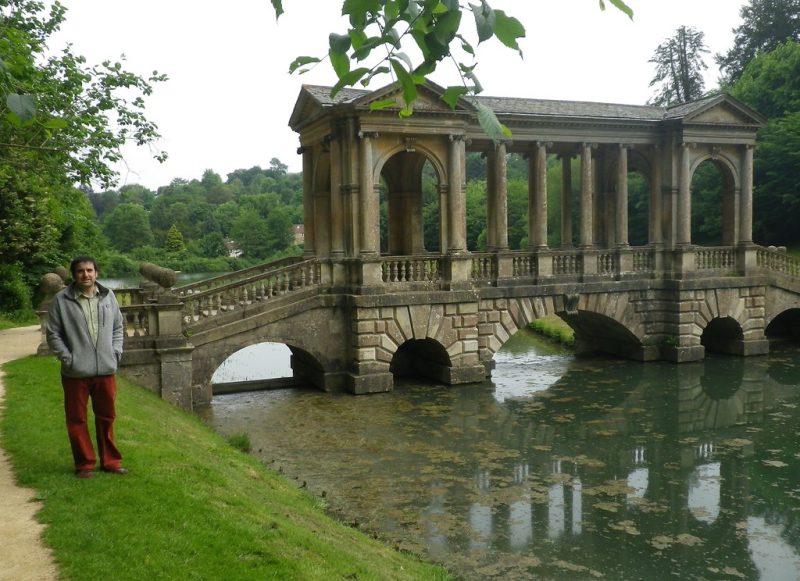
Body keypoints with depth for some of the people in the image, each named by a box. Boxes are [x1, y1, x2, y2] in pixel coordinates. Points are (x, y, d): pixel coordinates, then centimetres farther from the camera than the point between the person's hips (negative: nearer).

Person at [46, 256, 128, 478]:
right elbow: (53, 334, -1)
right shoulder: (61, 300, -5)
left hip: (106, 370, 3)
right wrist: (68, 358, -9)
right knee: (77, 420, 6)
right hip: (75, 373, -2)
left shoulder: (108, 296, 5)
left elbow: (117, 327, 14)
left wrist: (116, 352, 3)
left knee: (106, 417, 13)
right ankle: (84, 464, 20)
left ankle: (110, 461, 25)